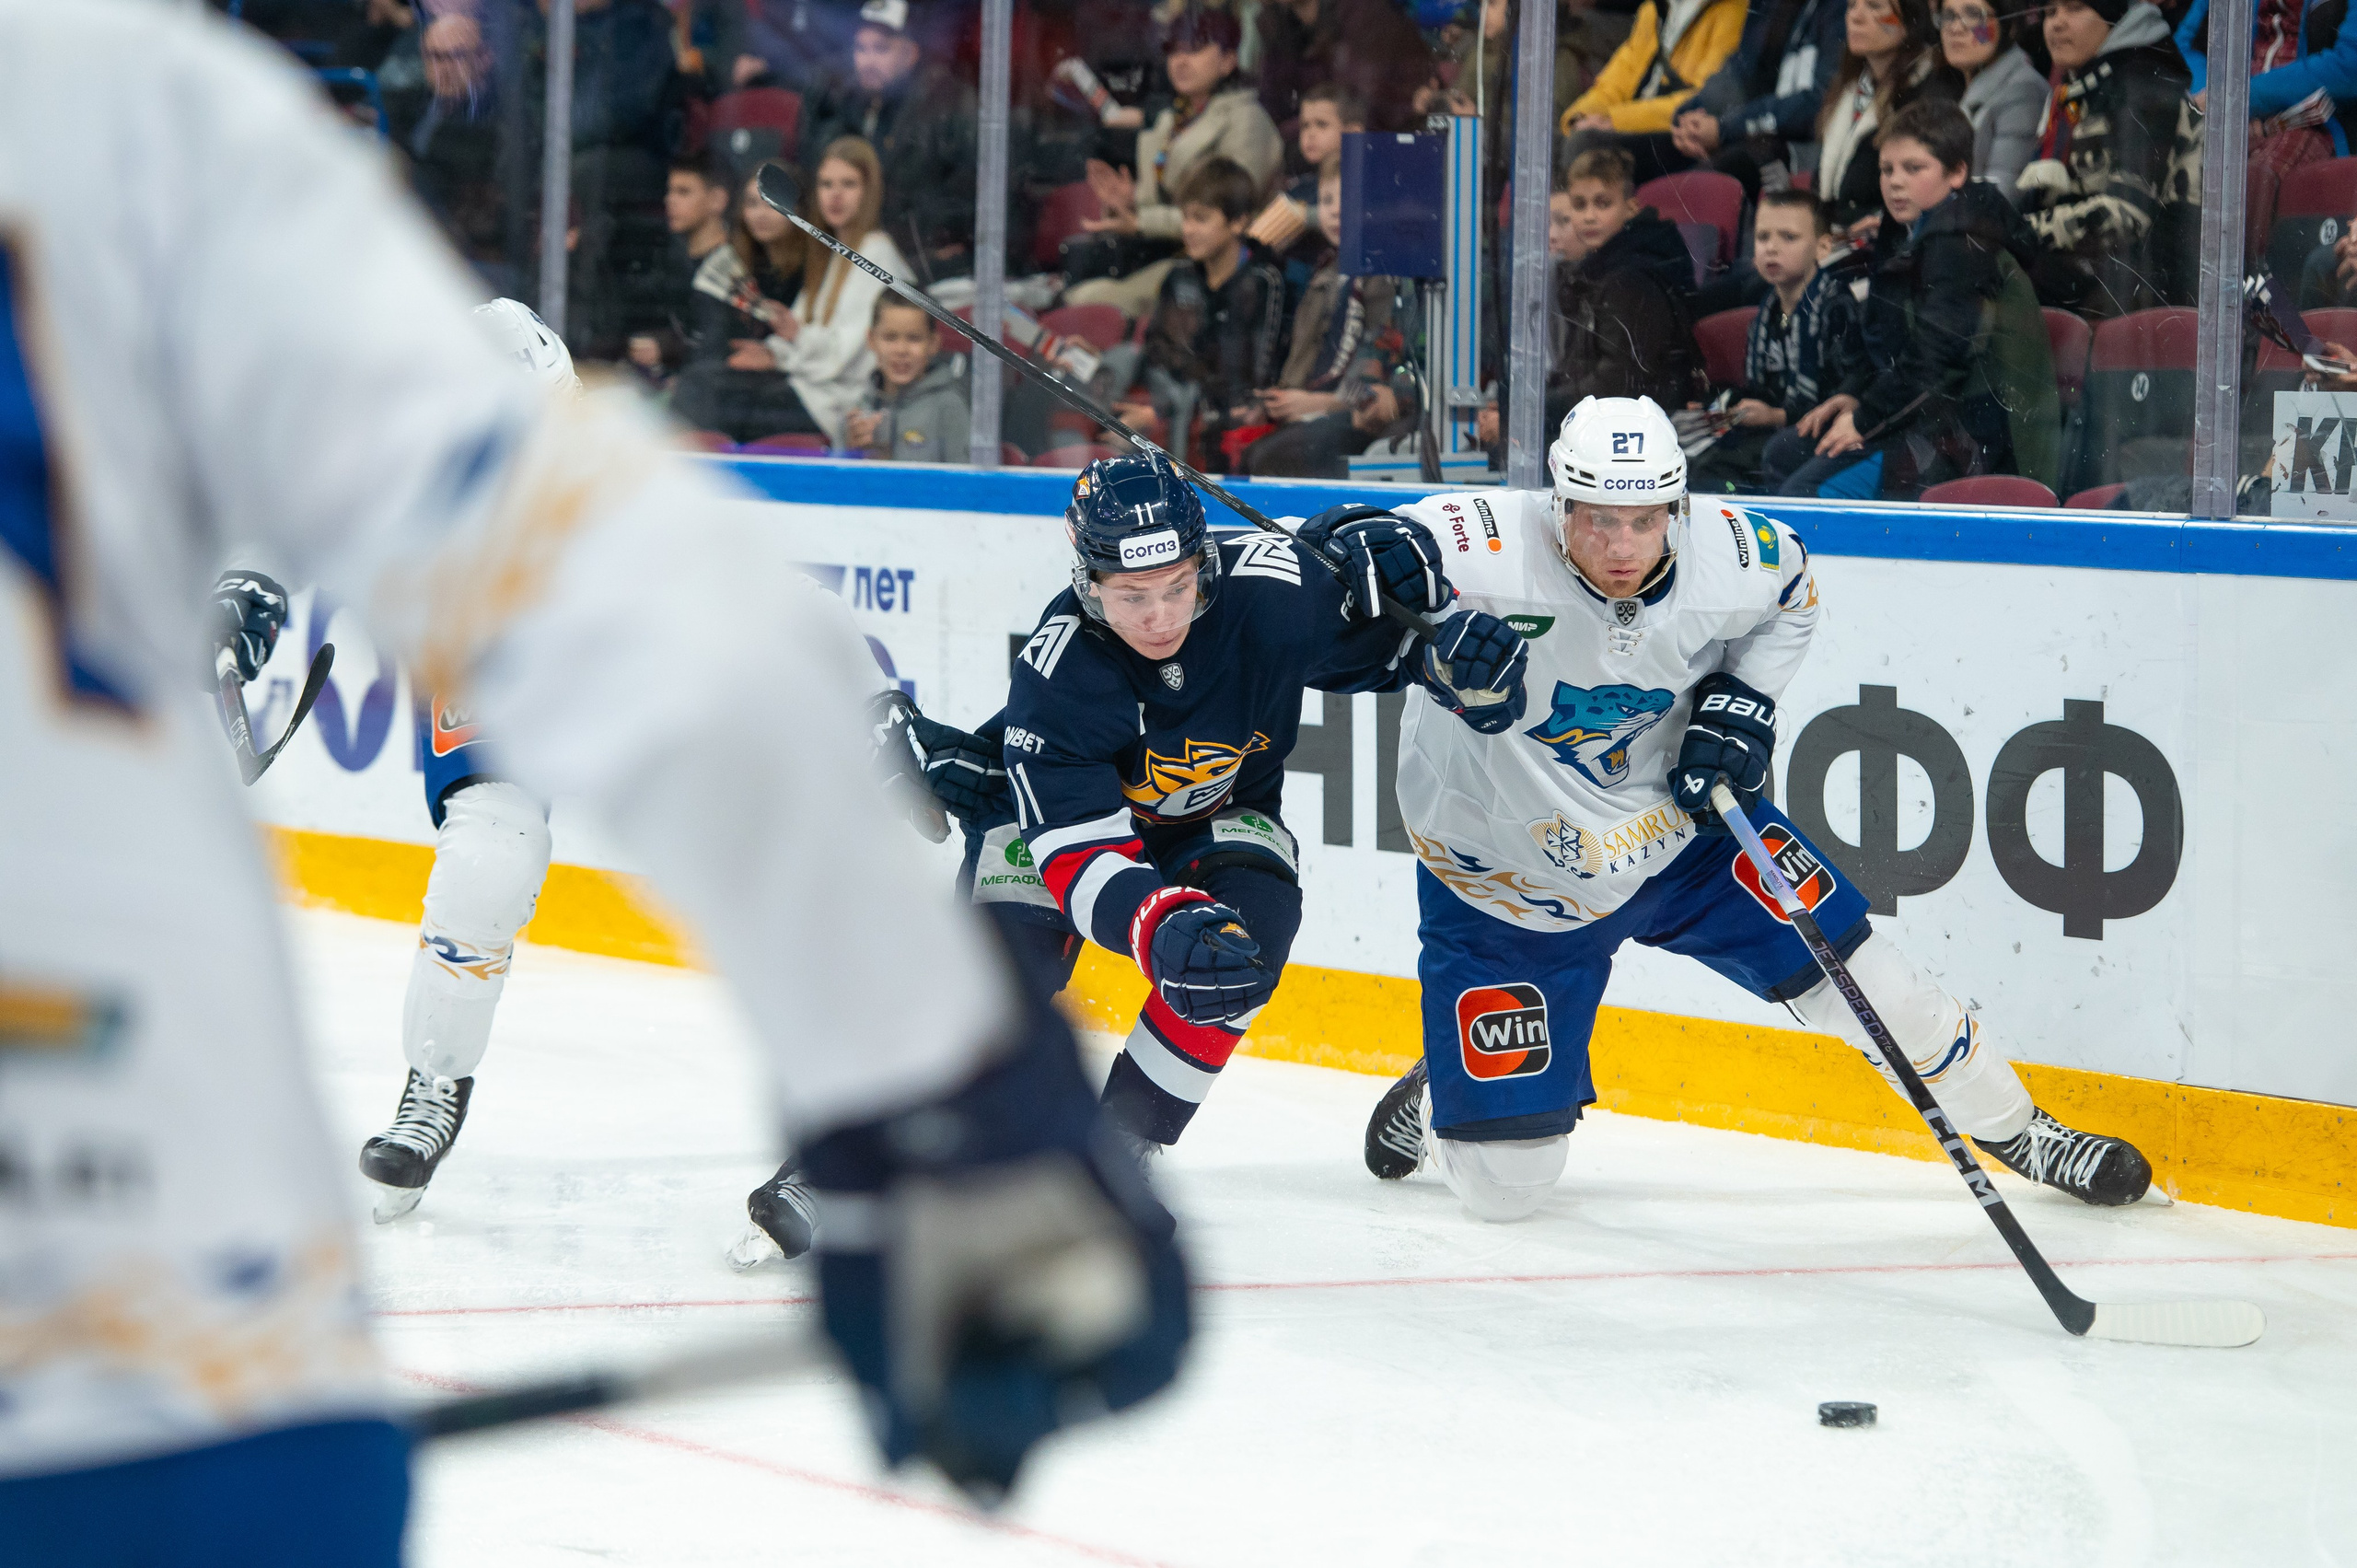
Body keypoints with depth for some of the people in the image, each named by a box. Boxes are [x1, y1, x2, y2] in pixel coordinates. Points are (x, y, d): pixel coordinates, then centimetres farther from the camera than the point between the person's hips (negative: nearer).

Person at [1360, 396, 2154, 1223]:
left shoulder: (1727, 554, -17)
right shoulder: (1495, 547, -33)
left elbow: (1792, 585, 7)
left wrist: (1742, 700, -8)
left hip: (1681, 821, 3)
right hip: (1505, 879, -3)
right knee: (1502, 1186, -4)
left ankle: (2014, 1130, 31)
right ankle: (1446, 1100, 33)